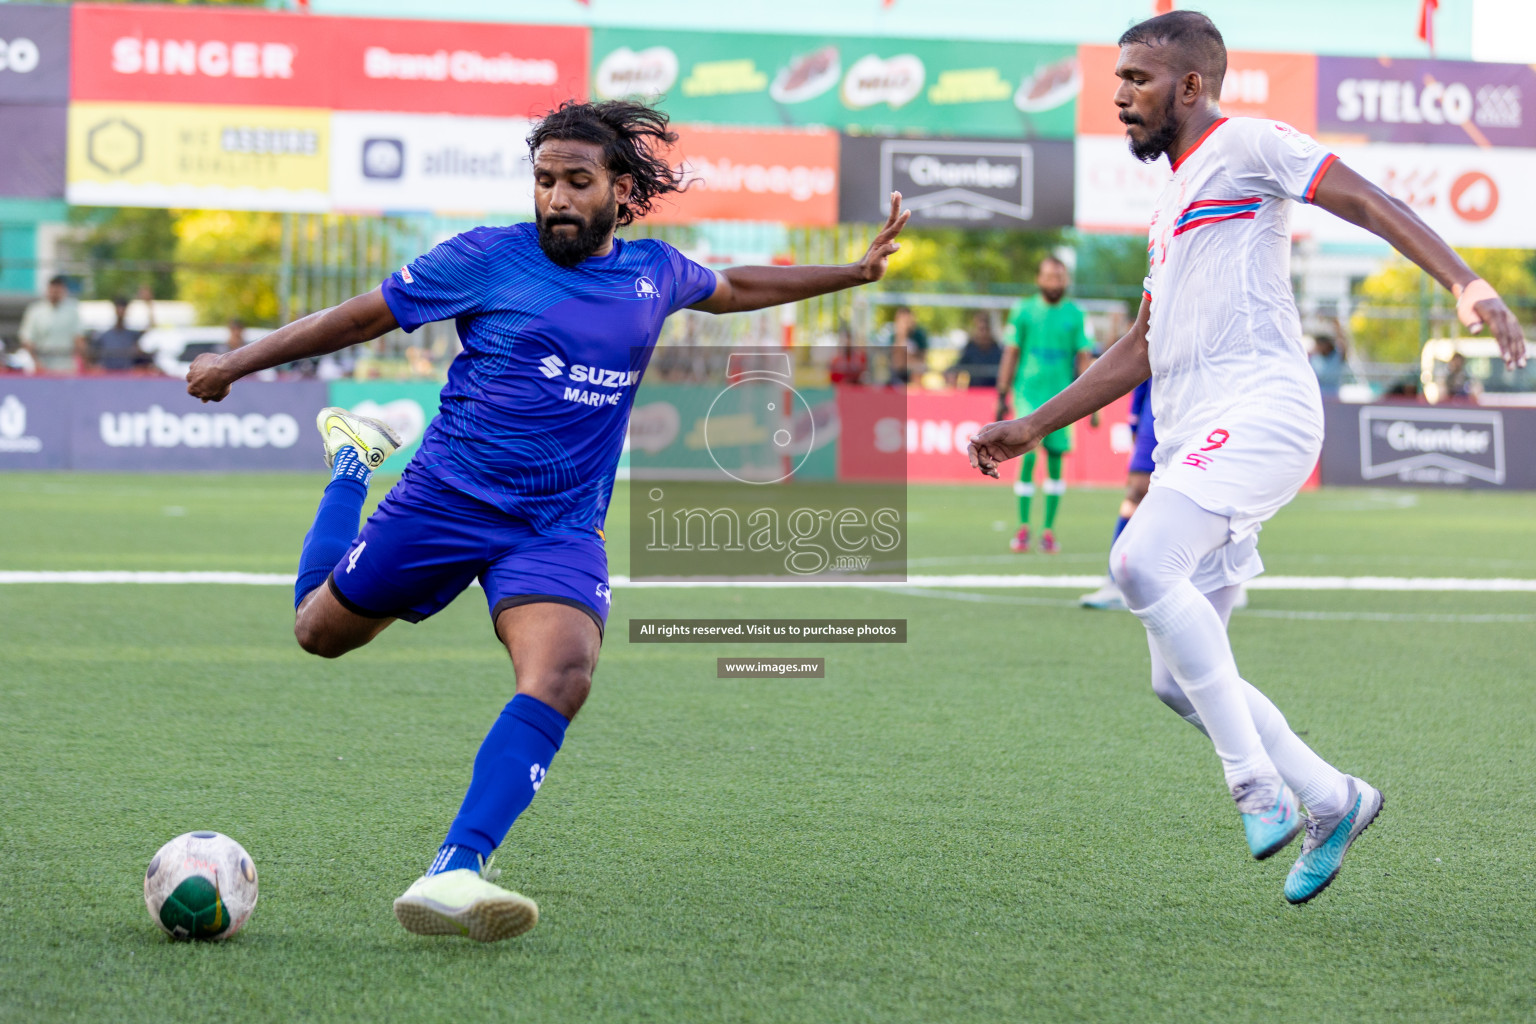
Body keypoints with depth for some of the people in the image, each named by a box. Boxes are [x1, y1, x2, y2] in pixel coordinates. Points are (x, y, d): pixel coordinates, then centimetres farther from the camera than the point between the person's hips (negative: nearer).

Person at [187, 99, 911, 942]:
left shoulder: (654, 273, 7)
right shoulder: (489, 257, -6)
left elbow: (734, 288, 29)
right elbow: (364, 315, 0)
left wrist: (856, 270, 29)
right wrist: (238, 362, 1)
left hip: (561, 528, 1)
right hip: (447, 496, -1)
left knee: (563, 674, -27)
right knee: (321, 630, 14)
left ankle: (452, 874, -35)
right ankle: (352, 460, 43)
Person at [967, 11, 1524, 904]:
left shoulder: (1246, 145, 2)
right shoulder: (1177, 195, 28)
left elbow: (1367, 203, -8)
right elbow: (1142, 350, 35)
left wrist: (1465, 285, -23)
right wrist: (1034, 427, 33)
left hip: (1259, 412, -9)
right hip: (1192, 441, 9)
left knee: (1142, 565, -30)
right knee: (1180, 681, 4)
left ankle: (1258, 785, -24)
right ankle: (1333, 801, 15)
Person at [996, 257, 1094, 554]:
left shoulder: (1074, 315, 6)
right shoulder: (1023, 311, 2)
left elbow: (1084, 358, 7)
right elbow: (1010, 354, 4)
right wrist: (1002, 396, 1)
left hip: (1061, 396, 2)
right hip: (1029, 393, -2)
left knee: (1055, 461, 2)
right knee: (1028, 455, -12)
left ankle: (1049, 530, 11)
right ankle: (1023, 528, -3)